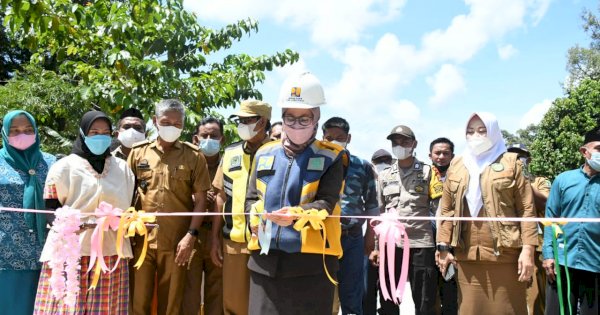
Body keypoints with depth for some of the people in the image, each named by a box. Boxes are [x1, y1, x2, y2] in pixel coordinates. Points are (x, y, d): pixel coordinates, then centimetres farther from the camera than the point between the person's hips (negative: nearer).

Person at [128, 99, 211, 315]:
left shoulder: (193, 156, 2)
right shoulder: (138, 152, 7)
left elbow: (200, 199, 1)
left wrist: (191, 235, -8)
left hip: (176, 242, -1)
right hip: (141, 240, 1)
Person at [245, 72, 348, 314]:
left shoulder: (331, 158, 2)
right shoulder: (264, 154, 14)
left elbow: (326, 203, -10)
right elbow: (251, 199, 17)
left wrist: (296, 215, -28)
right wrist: (256, 217, -5)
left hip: (312, 260, -3)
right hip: (266, 258, 3)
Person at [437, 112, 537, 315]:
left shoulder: (510, 163, 4)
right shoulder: (456, 165, 13)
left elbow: (526, 209, -1)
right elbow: (446, 210, 11)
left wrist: (528, 249, -9)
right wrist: (444, 247, 4)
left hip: (505, 254, -3)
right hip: (466, 255, 3)